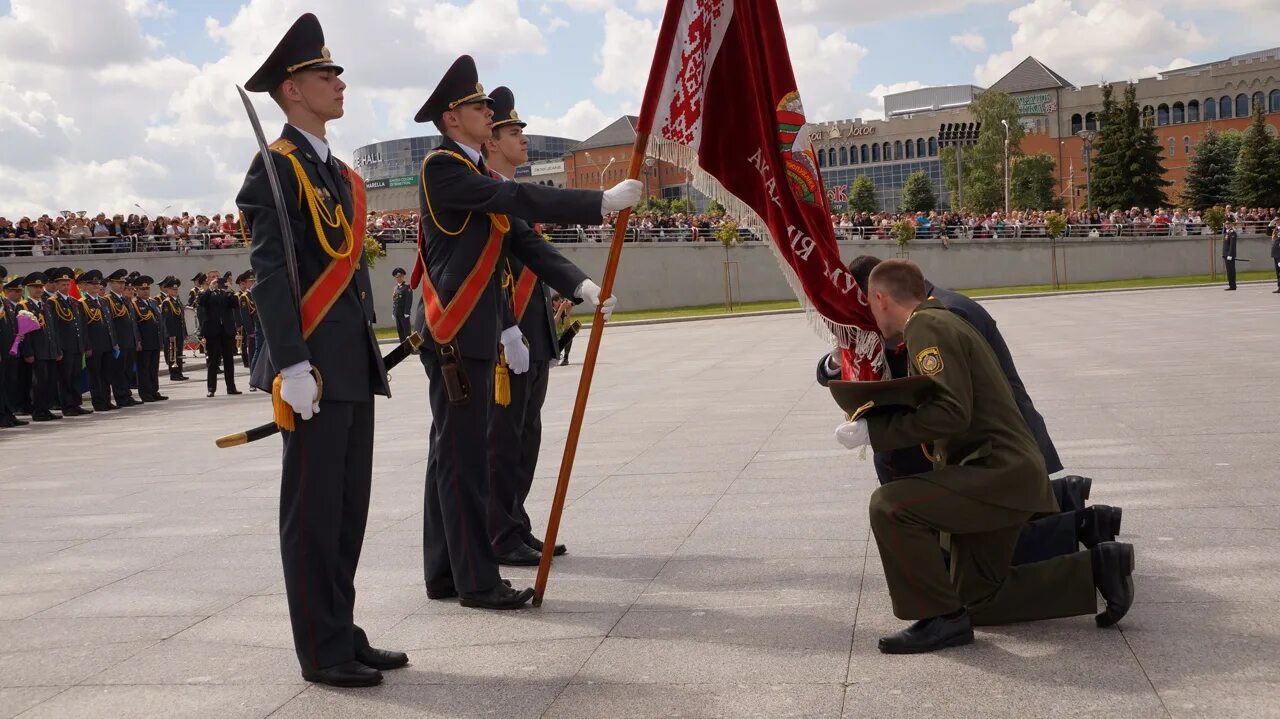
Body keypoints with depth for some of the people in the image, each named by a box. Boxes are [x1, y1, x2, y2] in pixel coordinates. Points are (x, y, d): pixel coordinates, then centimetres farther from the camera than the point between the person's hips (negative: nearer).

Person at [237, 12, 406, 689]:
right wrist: (292, 365, -22)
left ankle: (343, 634, 22)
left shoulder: (340, 173, 19)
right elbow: (269, 272, -15)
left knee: (349, 507, 13)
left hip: (354, 366, 9)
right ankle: (322, 650, 7)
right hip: (314, 369, -9)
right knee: (313, 510, -1)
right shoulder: (278, 167, -7)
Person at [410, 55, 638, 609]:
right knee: (463, 456, -6)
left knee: (453, 454, 12)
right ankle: (477, 581, 0)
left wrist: (580, 284, 0)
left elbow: (523, 241, 13)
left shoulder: (481, 177, 19)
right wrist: (603, 202, -23)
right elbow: (523, 200, -22)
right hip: (452, 334, -10)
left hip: (475, 334, 10)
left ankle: (444, 575, 20)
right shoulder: (442, 168, -10)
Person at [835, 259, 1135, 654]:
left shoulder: (926, 326, -11)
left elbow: (950, 412, -23)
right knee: (977, 600, 17)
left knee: (889, 506, -22)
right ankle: (1094, 569, 20)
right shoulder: (943, 322, 21)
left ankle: (941, 617, -11)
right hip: (1008, 474, 11)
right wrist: (876, 422, 22)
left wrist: (875, 431, -19)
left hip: (1001, 473, -11)